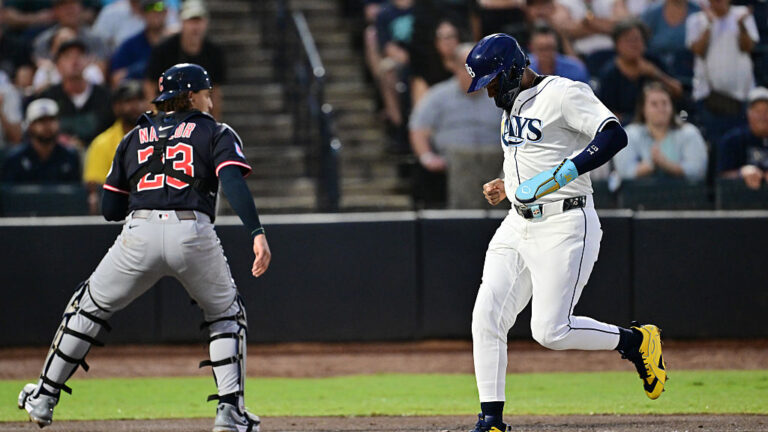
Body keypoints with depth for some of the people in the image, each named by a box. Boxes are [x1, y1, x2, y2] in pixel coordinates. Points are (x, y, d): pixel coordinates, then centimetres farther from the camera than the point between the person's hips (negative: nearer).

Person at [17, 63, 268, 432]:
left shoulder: (135, 138, 22)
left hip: (139, 235, 2)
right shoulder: (217, 134, 13)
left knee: (90, 305, 22)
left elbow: (109, 208, 19)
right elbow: (233, 181, -8)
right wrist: (257, 233, -18)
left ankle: (44, 398, 23)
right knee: (227, 315, 22)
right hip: (193, 234, -2)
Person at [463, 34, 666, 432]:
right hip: (518, 226, 9)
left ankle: (636, 342, 11)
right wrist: (508, 188, 15)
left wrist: (559, 175, -30)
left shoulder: (563, 94, -12)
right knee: (486, 318, -3)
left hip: (565, 224, -9)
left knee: (551, 332, -12)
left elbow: (614, 135, -25)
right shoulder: (511, 107, 17)